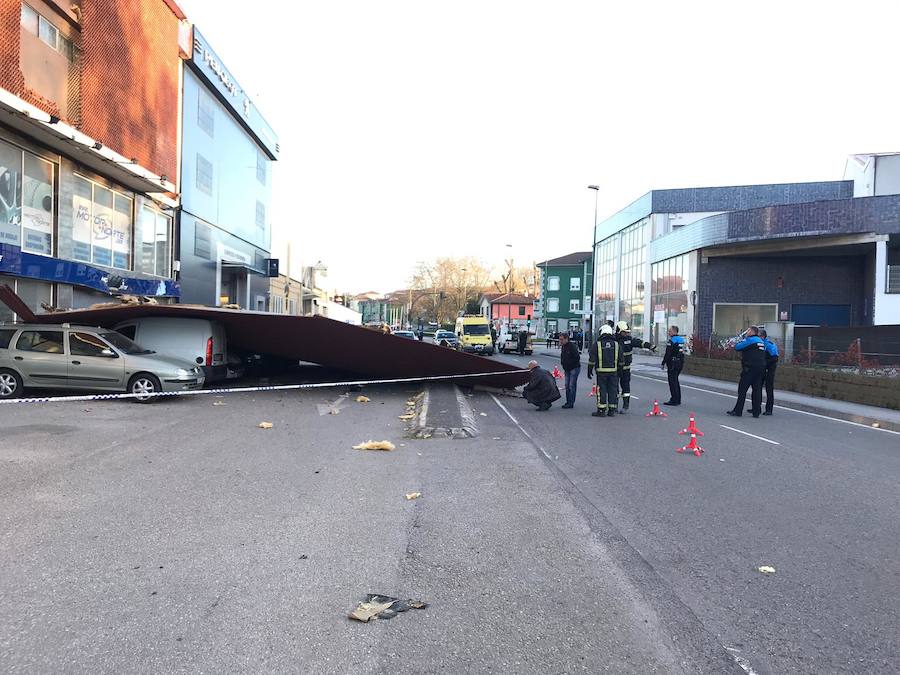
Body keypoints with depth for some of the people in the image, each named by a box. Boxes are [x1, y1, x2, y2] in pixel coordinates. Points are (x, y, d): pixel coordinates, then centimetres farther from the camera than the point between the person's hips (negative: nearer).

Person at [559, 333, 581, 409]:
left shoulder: (572, 346, -18)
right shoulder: (563, 347, 9)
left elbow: (577, 358, -22)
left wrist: (568, 362, -19)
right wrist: (562, 362, 5)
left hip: (574, 368, -9)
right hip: (567, 369, 9)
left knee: (572, 386, -8)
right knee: (567, 385, 11)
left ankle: (571, 403, -5)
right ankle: (568, 402, 18)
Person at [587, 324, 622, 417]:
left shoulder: (597, 344, -3)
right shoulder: (616, 344, 7)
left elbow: (592, 359, -4)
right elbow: (620, 359, 12)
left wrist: (589, 370, 4)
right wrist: (620, 370, 24)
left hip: (601, 371, -3)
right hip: (613, 371, 3)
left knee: (601, 390, -1)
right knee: (612, 390, 8)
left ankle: (601, 411, -1)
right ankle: (611, 410, 11)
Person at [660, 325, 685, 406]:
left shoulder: (671, 341, -15)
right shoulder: (681, 340, 13)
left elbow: (668, 354, -17)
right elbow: (682, 352, 17)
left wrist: (663, 363, -12)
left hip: (673, 363, -9)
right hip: (680, 363, 9)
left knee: (672, 382, -4)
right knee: (676, 381, 17)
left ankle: (674, 400, -4)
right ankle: (678, 400, 22)